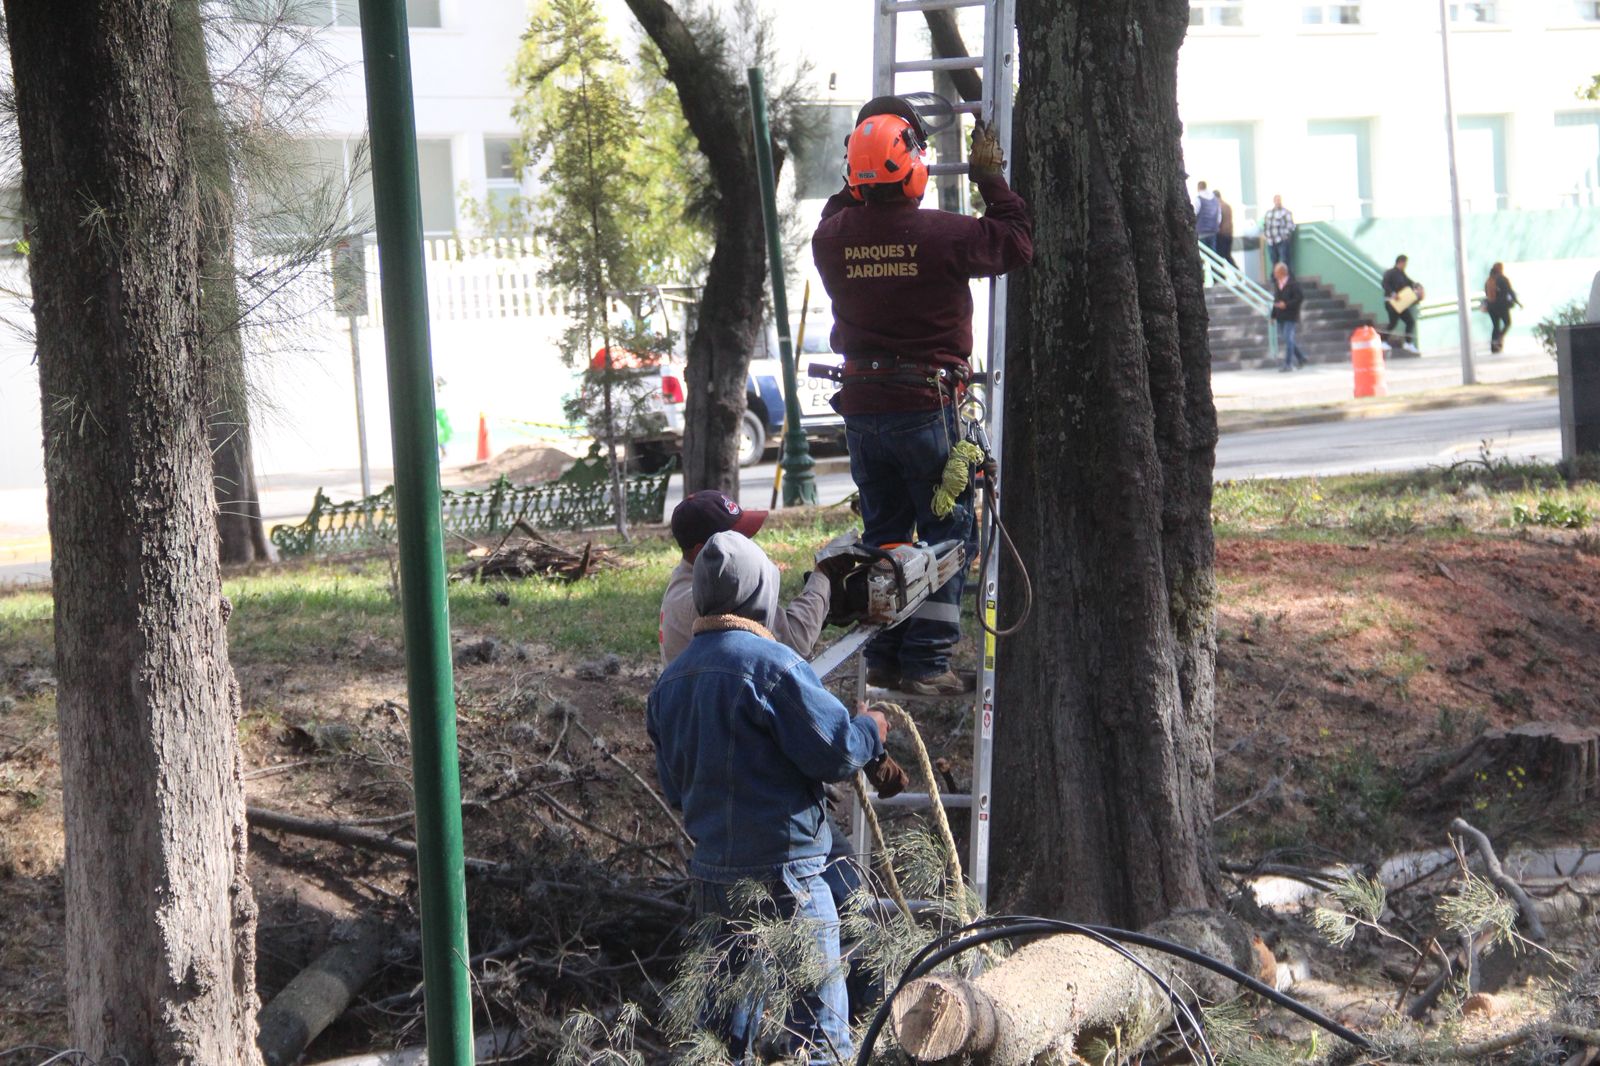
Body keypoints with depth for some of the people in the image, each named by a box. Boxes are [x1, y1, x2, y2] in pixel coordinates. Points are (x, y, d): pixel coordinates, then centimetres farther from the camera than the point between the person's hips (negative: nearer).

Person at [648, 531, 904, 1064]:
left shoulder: (669, 682, 9)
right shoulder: (770, 663, -16)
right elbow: (835, 750, -16)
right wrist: (873, 730, 4)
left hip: (710, 874, 7)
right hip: (784, 874, -7)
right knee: (819, 1022, 0)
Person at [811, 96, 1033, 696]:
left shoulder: (833, 237, -3)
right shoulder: (942, 235, -16)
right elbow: (1018, 242, 0)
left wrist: (860, 186, 28)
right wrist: (991, 178, 9)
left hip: (861, 410, 5)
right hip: (927, 406, -5)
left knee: (882, 532, 15)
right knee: (947, 533, 4)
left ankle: (883, 659, 16)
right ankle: (926, 662, 0)